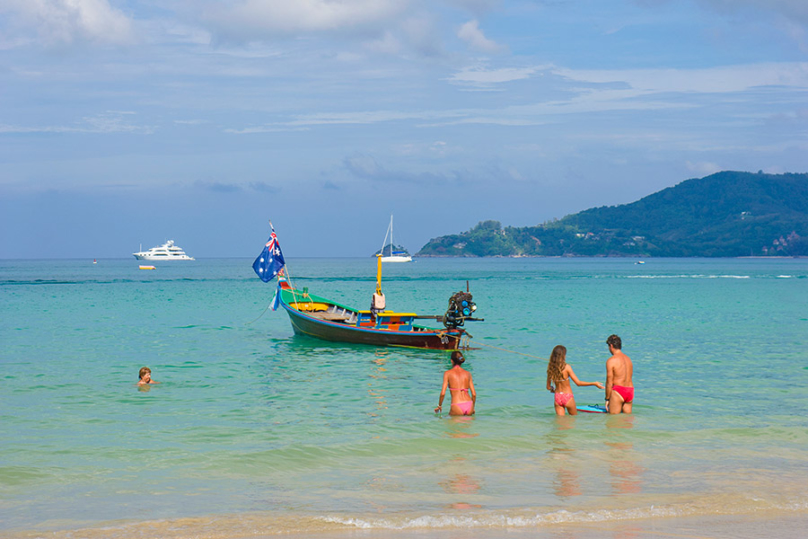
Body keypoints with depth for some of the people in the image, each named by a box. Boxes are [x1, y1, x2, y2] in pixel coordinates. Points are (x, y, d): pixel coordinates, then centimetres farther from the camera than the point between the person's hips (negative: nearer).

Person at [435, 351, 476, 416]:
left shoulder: (448, 373, 5)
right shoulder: (468, 373, 14)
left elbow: (443, 393, -3)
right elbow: (474, 394, 11)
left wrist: (439, 406, 13)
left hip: (457, 408, -4)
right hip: (469, 406, 4)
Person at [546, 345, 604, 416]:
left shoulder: (551, 368, -1)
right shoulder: (566, 367, -14)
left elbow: (548, 387, 6)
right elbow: (578, 383, -13)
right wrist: (594, 383, -5)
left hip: (557, 397, 4)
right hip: (567, 396, -4)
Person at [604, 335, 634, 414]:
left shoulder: (611, 361, -8)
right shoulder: (628, 359, 14)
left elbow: (609, 382, -8)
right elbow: (628, 377, 13)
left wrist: (607, 399, -1)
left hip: (618, 390, -7)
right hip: (630, 390, 7)